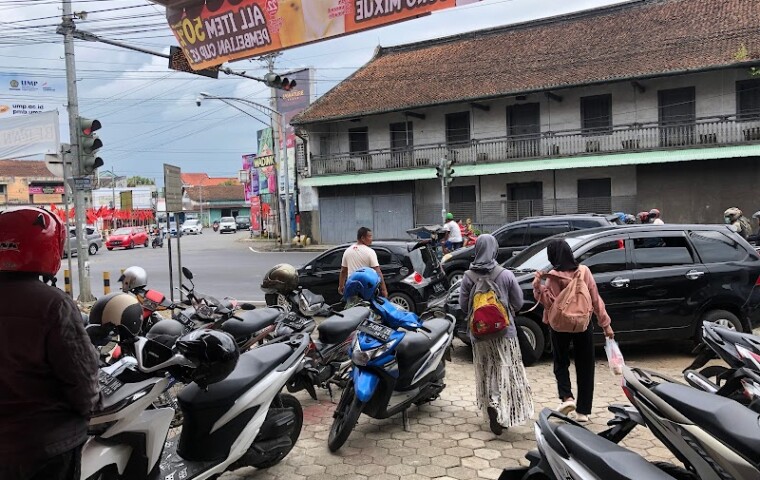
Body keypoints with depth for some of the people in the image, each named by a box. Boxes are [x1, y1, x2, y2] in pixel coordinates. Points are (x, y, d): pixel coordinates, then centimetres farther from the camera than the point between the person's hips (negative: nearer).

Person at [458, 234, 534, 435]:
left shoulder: (469, 276, -8)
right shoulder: (506, 275, -11)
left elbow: (463, 305, -2)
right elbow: (518, 303, -2)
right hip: (504, 332, -2)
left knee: (486, 374, 15)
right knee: (506, 372, 4)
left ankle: (492, 407, 19)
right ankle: (500, 410, -14)